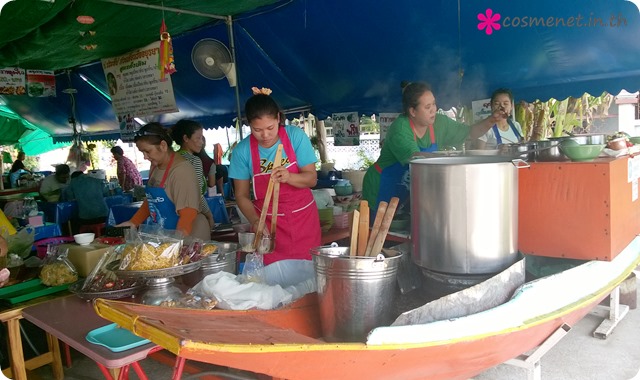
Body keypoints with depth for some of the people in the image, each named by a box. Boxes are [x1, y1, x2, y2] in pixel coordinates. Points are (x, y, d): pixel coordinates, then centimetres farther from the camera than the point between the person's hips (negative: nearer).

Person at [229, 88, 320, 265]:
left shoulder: (296, 136, -11)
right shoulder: (242, 150, -10)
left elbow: (312, 178, -9)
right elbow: (242, 195, -2)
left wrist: (288, 177, -28)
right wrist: (255, 221, -19)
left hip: (303, 219, 0)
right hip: (268, 224, 0)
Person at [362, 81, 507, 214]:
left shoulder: (439, 123, -6)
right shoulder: (400, 128, -25)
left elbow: (470, 133, 4)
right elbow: (415, 157, -38)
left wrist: (491, 120, -13)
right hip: (381, 192, -6)